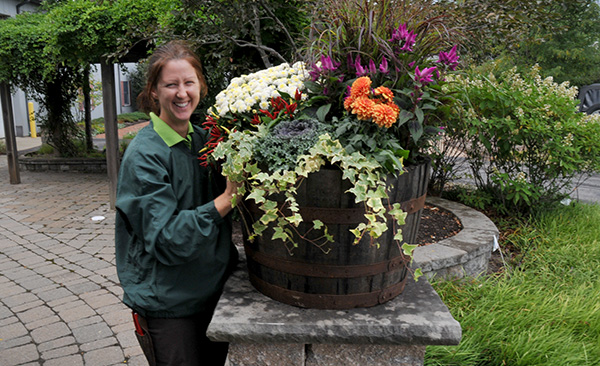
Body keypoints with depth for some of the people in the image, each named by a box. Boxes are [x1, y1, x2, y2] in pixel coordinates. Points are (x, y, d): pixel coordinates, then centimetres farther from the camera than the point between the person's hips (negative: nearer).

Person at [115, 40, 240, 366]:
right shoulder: (143, 155, -18)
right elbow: (166, 239, -23)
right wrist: (226, 200, -28)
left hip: (215, 288, 7)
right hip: (167, 304, -6)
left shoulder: (203, 139, 2)